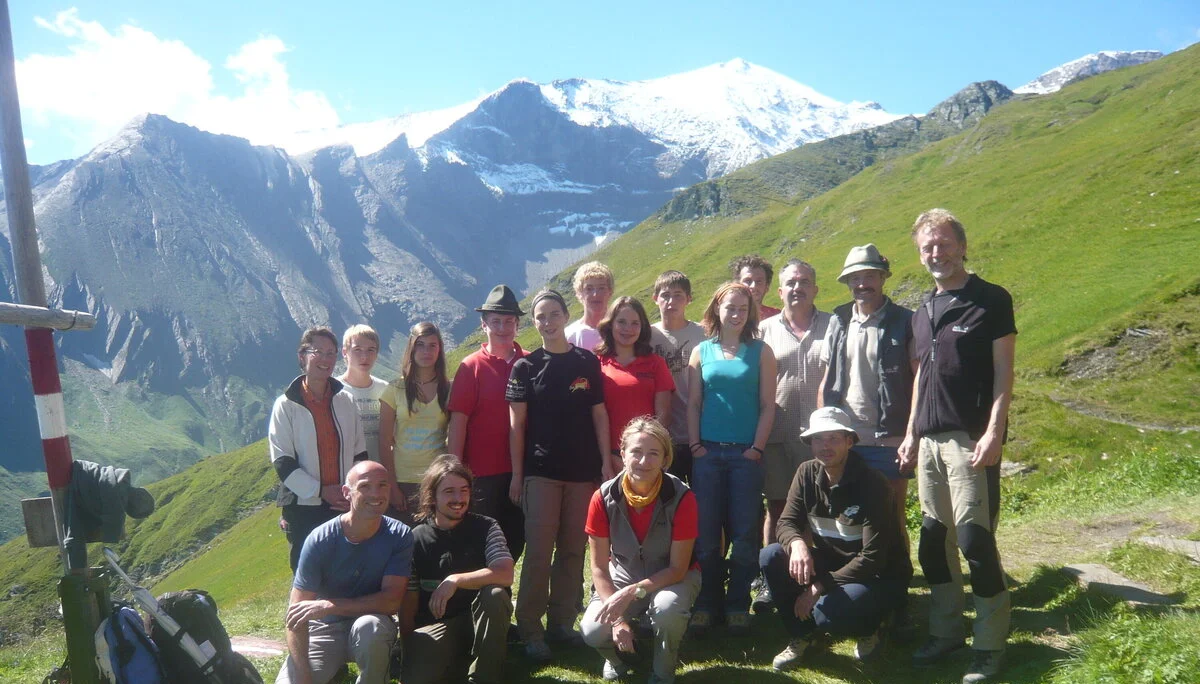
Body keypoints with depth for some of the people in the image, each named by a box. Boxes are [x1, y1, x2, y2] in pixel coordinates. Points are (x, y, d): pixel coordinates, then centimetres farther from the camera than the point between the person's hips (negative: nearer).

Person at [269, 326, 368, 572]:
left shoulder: (345, 400, 7)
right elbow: (282, 462, -8)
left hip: (344, 507, 3)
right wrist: (321, 490, -14)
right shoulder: (286, 405, -4)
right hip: (303, 508, -3)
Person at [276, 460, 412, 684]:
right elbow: (296, 615, -15)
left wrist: (328, 606, -26)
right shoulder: (319, 540, -16)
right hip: (324, 630, 1)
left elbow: (391, 601, -18)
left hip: (373, 632, 0)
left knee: (368, 626, -34)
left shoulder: (399, 536, -15)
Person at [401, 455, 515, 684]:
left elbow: (505, 574, -22)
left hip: (480, 620, 0)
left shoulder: (485, 527, -5)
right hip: (434, 624, 0)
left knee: (495, 594, -32)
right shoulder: (417, 538, -1)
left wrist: (456, 581, -29)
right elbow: (409, 601, 2)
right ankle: (458, 663, 4)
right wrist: (409, 650, -4)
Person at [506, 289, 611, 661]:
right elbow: (516, 424, 1)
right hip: (540, 471, -2)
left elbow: (599, 414, 7)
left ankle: (561, 621, 18)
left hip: (582, 471, 2)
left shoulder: (587, 362, 6)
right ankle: (531, 629, 5)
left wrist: (606, 462, 0)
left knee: (573, 550, 7)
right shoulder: (526, 366, 2)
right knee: (539, 552, -3)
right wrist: (516, 474, -3)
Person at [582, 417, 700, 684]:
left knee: (667, 608, -36)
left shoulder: (682, 498, -25)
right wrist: (618, 619, -21)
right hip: (623, 574, 2)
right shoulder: (604, 498, -19)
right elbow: (599, 568, -11)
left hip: (673, 577, -2)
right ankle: (618, 657, 16)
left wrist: (632, 593, -32)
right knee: (593, 630, -23)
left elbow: (678, 568, -20)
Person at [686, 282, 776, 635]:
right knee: (705, 533, 4)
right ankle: (706, 603, 17)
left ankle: (738, 605, 16)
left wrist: (757, 448, -6)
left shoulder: (761, 351, 5)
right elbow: (693, 403, 7)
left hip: (746, 454, -1)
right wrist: (694, 445, -2)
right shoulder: (702, 351, 9)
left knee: (744, 534, 3)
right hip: (707, 453, 1)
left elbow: (767, 405, 1)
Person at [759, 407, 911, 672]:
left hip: (879, 576, -5)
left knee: (835, 611, -35)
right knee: (770, 557, -18)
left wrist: (820, 587, -25)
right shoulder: (807, 473, -6)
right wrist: (797, 544, -33)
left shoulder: (871, 483, -22)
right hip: (833, 563, 5)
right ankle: (801, 635, 1)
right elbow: (787, 522, -7)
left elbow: (873, 558, -25)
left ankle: (867, 629, 3)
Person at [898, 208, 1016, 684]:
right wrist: (911, 433, 15)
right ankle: (945, 632, 22)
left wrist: (994, 433, -15)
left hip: (971, 439, -6)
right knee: (933, 540, 9)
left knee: (974, 540, -5)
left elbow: (1003, 373, -7)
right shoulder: (923, 311, 15)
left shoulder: (991, 300, -2)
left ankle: (990, 646, 9)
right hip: (929, 440, 6)